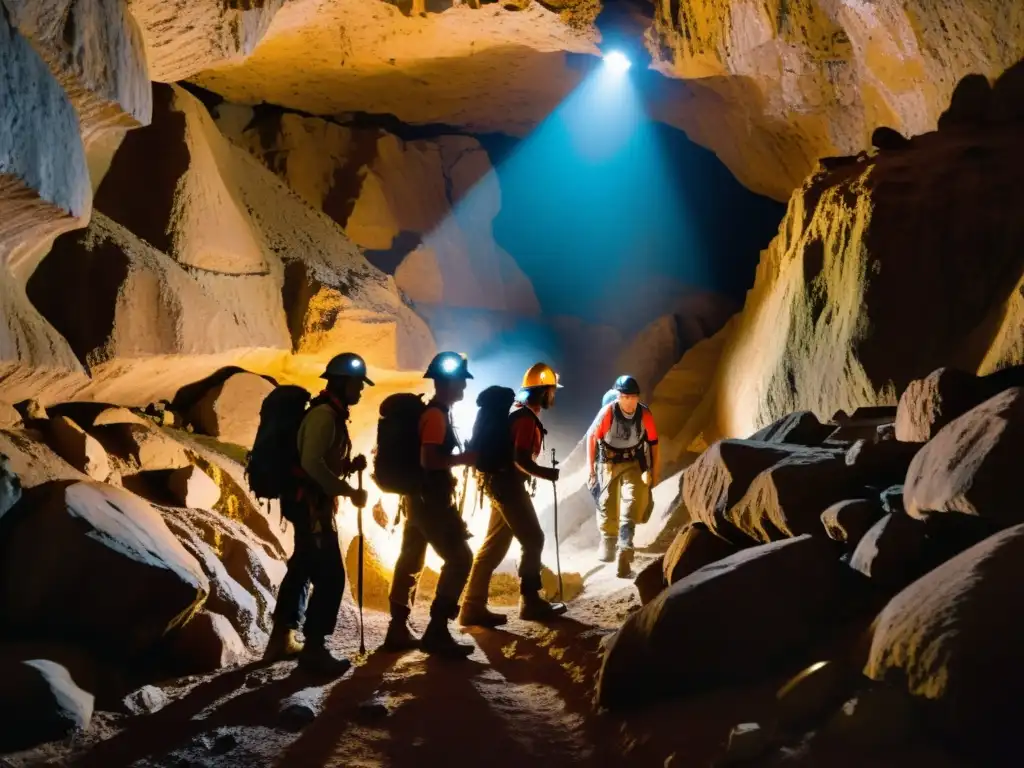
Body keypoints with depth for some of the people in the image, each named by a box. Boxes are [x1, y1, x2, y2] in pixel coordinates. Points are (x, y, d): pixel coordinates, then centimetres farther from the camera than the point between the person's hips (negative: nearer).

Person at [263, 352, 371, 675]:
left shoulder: (333, 415, 16)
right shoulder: (324, 414, -16)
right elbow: (312, 463, -26)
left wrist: (351, 465, 2)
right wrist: (349, 491, -21)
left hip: (313, 503, 11)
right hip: (310, 503, -11)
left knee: (303, 568, 17)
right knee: (330, 575, -10)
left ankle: (282, 639, 27)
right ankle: (314, 647, -3)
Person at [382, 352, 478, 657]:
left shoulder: (432, 412, 14)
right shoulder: (437, 415, -16)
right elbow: (428, 459, -25)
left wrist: (457, 460, 15)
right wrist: (464, 458, -15)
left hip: (420, 498, 10)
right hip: (432, 500, -10)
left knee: (410, 560, 11)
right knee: (459, 558, -9)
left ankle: (398, 629, 16)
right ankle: (436, 632, -9)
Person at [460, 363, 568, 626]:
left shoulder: (517, 412, 16)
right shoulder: (526, 417, -16)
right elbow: (521, 460, -24)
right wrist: (549, 473, -14)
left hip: (502, 483, 10)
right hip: (509, 485, -10)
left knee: (494, 546, 8)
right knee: (533, 540, 0)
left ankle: (474, 607, 7)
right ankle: (531, 602, 8)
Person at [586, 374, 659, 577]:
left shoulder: (645, 414, -15)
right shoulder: (608, 412, -22)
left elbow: (653, 442, -1)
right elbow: (591, 437, -9)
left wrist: (654, 473, 4)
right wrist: (591, 469, -4)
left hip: (633, 463, 1)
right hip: (608, 463, 0)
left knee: (631, 503, -15)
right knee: (607, 505, 7)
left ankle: (624, 551, -19)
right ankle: (607, 542, 33)